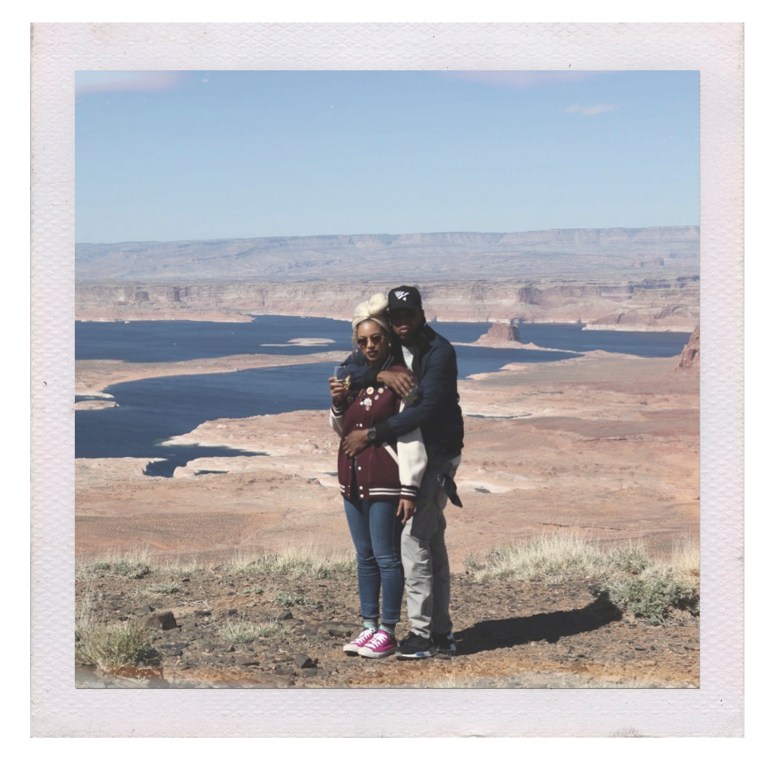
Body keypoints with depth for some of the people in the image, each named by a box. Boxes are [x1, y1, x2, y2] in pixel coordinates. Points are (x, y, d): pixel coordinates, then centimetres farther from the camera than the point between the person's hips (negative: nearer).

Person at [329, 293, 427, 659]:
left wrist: (410, 488, -19)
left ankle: (388, 631, 10)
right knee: (365, 556, 14)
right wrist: (337, 402, -3)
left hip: (385, 482, -7)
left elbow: (411, 436, -14)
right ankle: (369, 626, 23)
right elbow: (341, 428, 18)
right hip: (353, 478, 7)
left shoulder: (401, 378, -10)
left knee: (386, 556, 0)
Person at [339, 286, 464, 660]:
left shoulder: (439, 352, -17)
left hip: (435, 456, -8)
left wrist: (371, 435, -23)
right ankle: (441, 632, 18)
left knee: (414, 538, -12)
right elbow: (348, 369, -2)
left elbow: (425, 409, -25)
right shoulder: (389, 350, 7)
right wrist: (381, 374, -22)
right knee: (432, 542, 11)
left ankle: (421, 634, -6)